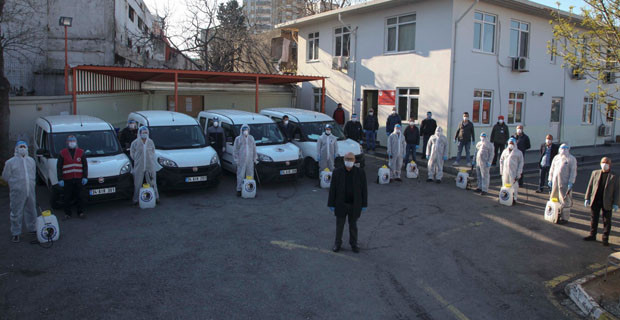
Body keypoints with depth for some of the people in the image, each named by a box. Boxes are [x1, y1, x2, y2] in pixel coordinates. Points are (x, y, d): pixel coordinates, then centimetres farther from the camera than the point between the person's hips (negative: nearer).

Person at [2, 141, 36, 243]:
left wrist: (31, 184, 10)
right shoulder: (10, 162, -4)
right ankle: (15, 233, 12)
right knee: (16, 213, 1)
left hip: (30, 191, 4)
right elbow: (5, 177, 0)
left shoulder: (31, 161, 11)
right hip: (17, 192, -4)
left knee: (31, 211, 15)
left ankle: (32, 228, 31)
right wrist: (16, 183, 1)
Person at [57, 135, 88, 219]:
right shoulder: (62, 153, 2)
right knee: (67, 197, 5)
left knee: (79, 196, 7)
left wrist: (85, 177, 1)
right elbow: (59, 167, 1)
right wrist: (60, 179, -6)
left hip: (78, 179, 1)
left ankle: (80, 212, 16)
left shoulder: (81, 152, 7)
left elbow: (85, 166, 9)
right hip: (67, 179, -1)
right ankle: (67, 213, 16)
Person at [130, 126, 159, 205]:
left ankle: (155, 197, 17)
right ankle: (136, 199, 10)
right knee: (137, 184, 1)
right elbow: (132, 154, 5)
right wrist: (138, 160, 3)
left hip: (150, 166, 2)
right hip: (139, 167, -2)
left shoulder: (151, 142, 6)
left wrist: (150, 159, 7)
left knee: (152, 183, 7)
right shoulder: (135, 142, -2)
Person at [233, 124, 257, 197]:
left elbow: (254, 149, 17)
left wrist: (255, 159, 12)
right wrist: (236, 159, -6)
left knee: (250, 175, 5)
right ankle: (239, 190, 3)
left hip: (250, 161, 3)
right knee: (240, 175, -3)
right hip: (241, 161, -3)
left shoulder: (251, 138, 13)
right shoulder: (238, 139, 2)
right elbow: (235, 150, 1)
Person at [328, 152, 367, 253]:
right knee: (339, 225, 12)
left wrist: (364, 205, -3)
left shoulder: (360, 173, -11)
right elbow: (332, 189, -6)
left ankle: (353, 243, 34)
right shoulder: (337, 172, -11)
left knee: (353, 225, 15)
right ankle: (338, 243, 32)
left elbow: (364, 189, -4)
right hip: (341, 204, 0)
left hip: (355, 205, 0)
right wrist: (331, 204, -5)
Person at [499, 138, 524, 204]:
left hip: (513, 172, -3)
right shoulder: (505, 151, 11)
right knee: (505, 186, 7)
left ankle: (514, 199, 9)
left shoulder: (518, 152, 0)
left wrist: (518, 174, -8)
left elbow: (521, 163, -2)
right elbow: (501, 160, 15)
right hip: (505, 172, 4)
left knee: (514, 186, -2)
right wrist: (501, 171, 8)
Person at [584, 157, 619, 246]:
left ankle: (605, 239, 15)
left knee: (607, 221, 5)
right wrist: (587, 198, 4)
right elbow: (590, 186, 8)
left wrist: (615, 203, -7)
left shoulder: (614, 176, -2)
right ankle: (592, 235, 25)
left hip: (607, 202, -2)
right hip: (595, 201, 3)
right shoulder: (595, 173, 5)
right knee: (593, 219, 12)